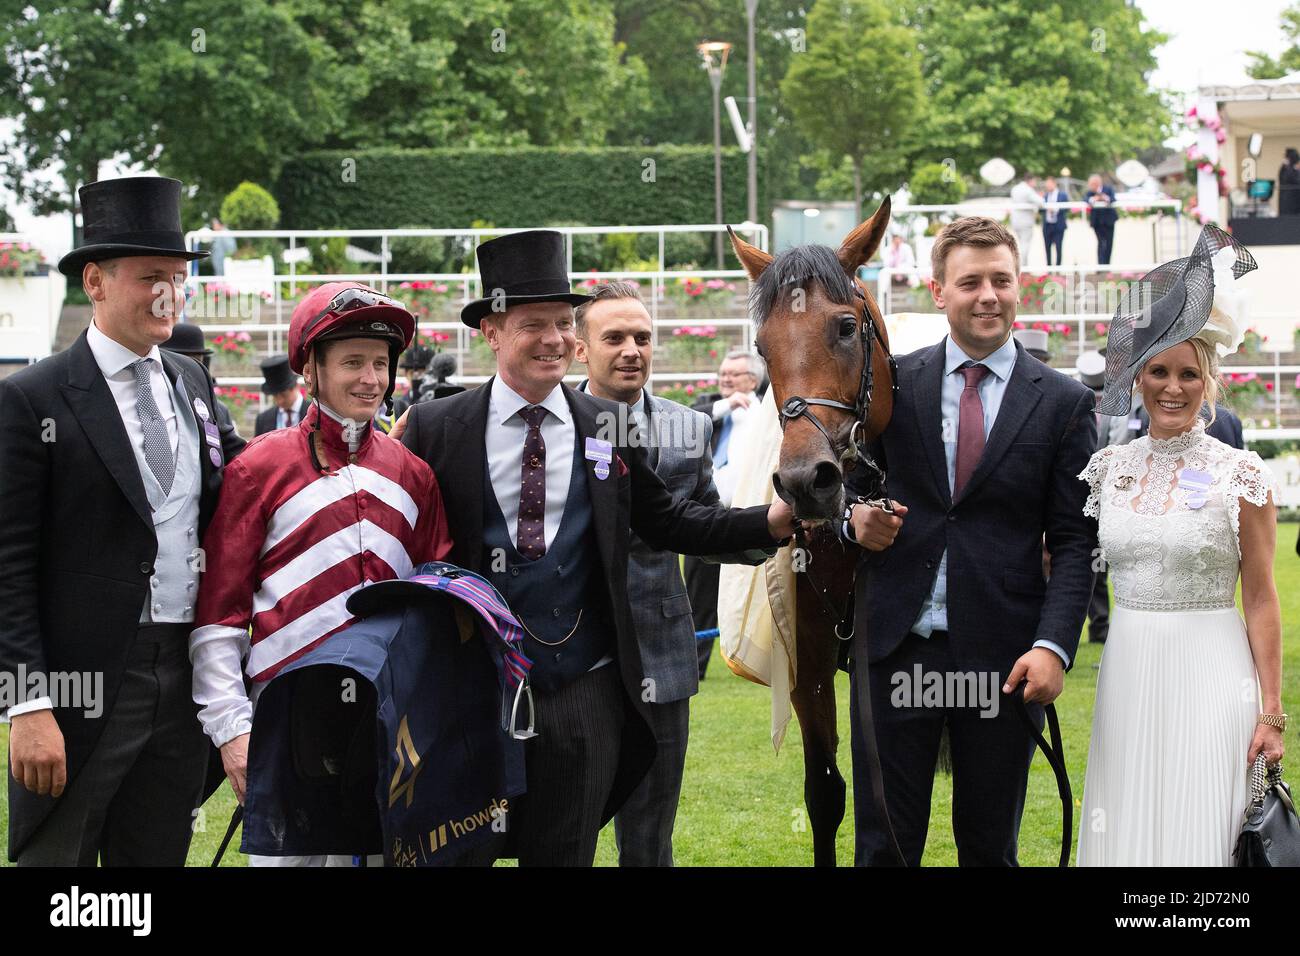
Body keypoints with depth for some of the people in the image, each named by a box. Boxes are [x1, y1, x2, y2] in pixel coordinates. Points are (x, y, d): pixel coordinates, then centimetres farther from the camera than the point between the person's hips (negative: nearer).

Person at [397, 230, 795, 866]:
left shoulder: (609, 426, 5)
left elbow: (670, 523, 8)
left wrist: (774, 521, -3)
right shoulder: (435, 428, -1)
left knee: (564, 853, 10)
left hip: (585, 693, 2)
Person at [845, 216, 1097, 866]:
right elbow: (849, 487, 17)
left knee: (991, 848, 9)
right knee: (883, 847, 4)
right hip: (894, 648, 1)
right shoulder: (889, 385, 6)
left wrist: (1054, 646, -12)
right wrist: (855, 516, -7)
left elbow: (1074, 542, 0)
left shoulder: (1064, 403, 3)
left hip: (1003, 661, -1)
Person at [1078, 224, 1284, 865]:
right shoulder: (1108, 466, 6)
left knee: (1200, 834, -2)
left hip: (1209, 675, -4)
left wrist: (1271, 713, -6)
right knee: (1128, 830, 8)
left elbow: (1261, 600, -3)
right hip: (1127, 674, 4)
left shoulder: (1241, 474, -4)